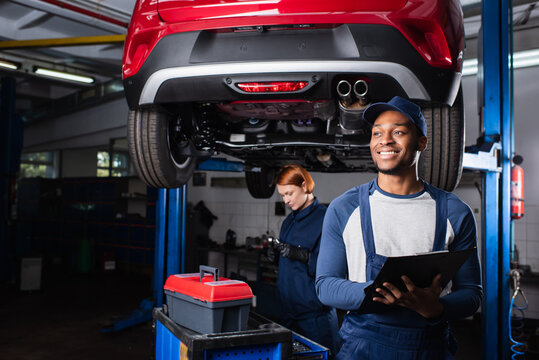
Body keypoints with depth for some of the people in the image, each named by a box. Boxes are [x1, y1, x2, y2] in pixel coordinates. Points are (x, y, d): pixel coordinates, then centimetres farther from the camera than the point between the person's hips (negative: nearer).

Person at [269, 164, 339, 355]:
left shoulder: (324, 218, -12)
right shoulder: (289, 221, 13)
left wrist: (302, 255, -26)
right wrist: (276, 253, 1)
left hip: (314, 310, -7)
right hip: (288, 309, 8)